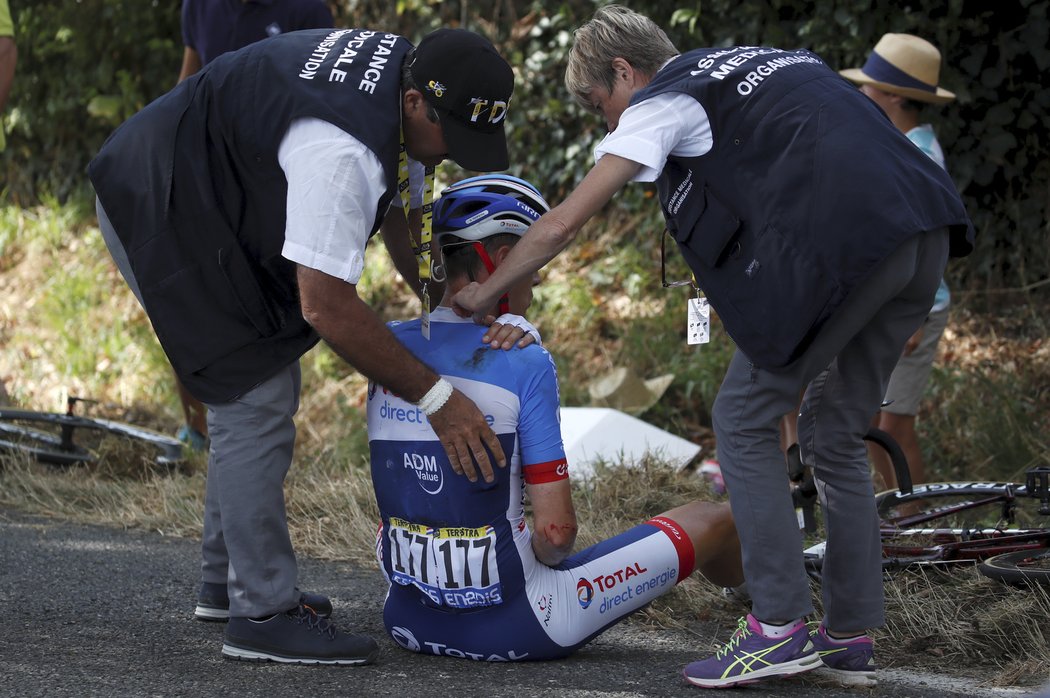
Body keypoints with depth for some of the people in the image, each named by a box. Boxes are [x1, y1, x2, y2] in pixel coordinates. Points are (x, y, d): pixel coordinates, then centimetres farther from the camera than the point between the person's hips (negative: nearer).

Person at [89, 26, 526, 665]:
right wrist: (435, 396, -26)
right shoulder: (341, 152, -36)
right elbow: (326, 308, -33)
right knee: (257, 405, -13)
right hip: (161, 210, -11)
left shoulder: (405, 86, -5)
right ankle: (262, 613, -10)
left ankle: (228, 582, 28)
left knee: (261, 397, 17)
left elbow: (404, 224, 8)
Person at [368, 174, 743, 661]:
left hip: (409, 621, 5)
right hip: (509, 629, -5)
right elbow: (557, 529, -15)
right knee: (710, 520, 15)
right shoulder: (525, 364, -14)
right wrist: (544, 552, 6)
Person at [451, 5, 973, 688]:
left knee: (744, 421, 4)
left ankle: (780, 626, 0)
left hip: (844, 240, -8)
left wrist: (482, 293, 21)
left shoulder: (661, 103, 8)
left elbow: (561, 225, 6)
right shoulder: (754, 62, 30)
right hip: (929, 239, 8)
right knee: (836, 434, 18)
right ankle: (851, 636, 19)